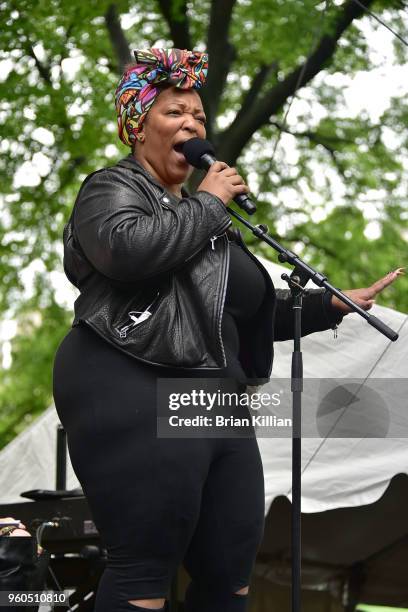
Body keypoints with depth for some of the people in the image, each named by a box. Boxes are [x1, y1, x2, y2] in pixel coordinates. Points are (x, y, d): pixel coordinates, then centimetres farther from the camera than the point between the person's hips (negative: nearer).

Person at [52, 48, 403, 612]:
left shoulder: (205, 217, 28)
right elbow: (129, 248, -21)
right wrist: (208, 203, -6)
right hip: (136, 398, -9)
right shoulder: (111, 189, 3)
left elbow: (251, 310, 33)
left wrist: (332, 306, 25)